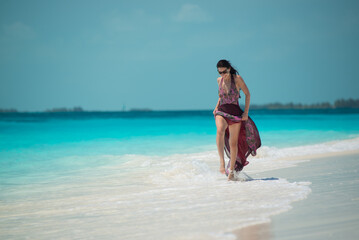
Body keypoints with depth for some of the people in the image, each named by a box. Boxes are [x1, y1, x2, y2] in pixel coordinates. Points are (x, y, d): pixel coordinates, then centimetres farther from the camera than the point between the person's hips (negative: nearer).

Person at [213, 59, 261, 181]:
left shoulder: (237, 78, -4)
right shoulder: (219, 80, 8)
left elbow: (247, 94, 1)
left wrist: (246, 112, -6)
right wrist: (216, 107, 10)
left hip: (235, 112, -2)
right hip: (221, 112, 2)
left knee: (233, 143, 0)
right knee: (220, 131, -32)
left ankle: (231, 171, 15)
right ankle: (221, 161, -38)